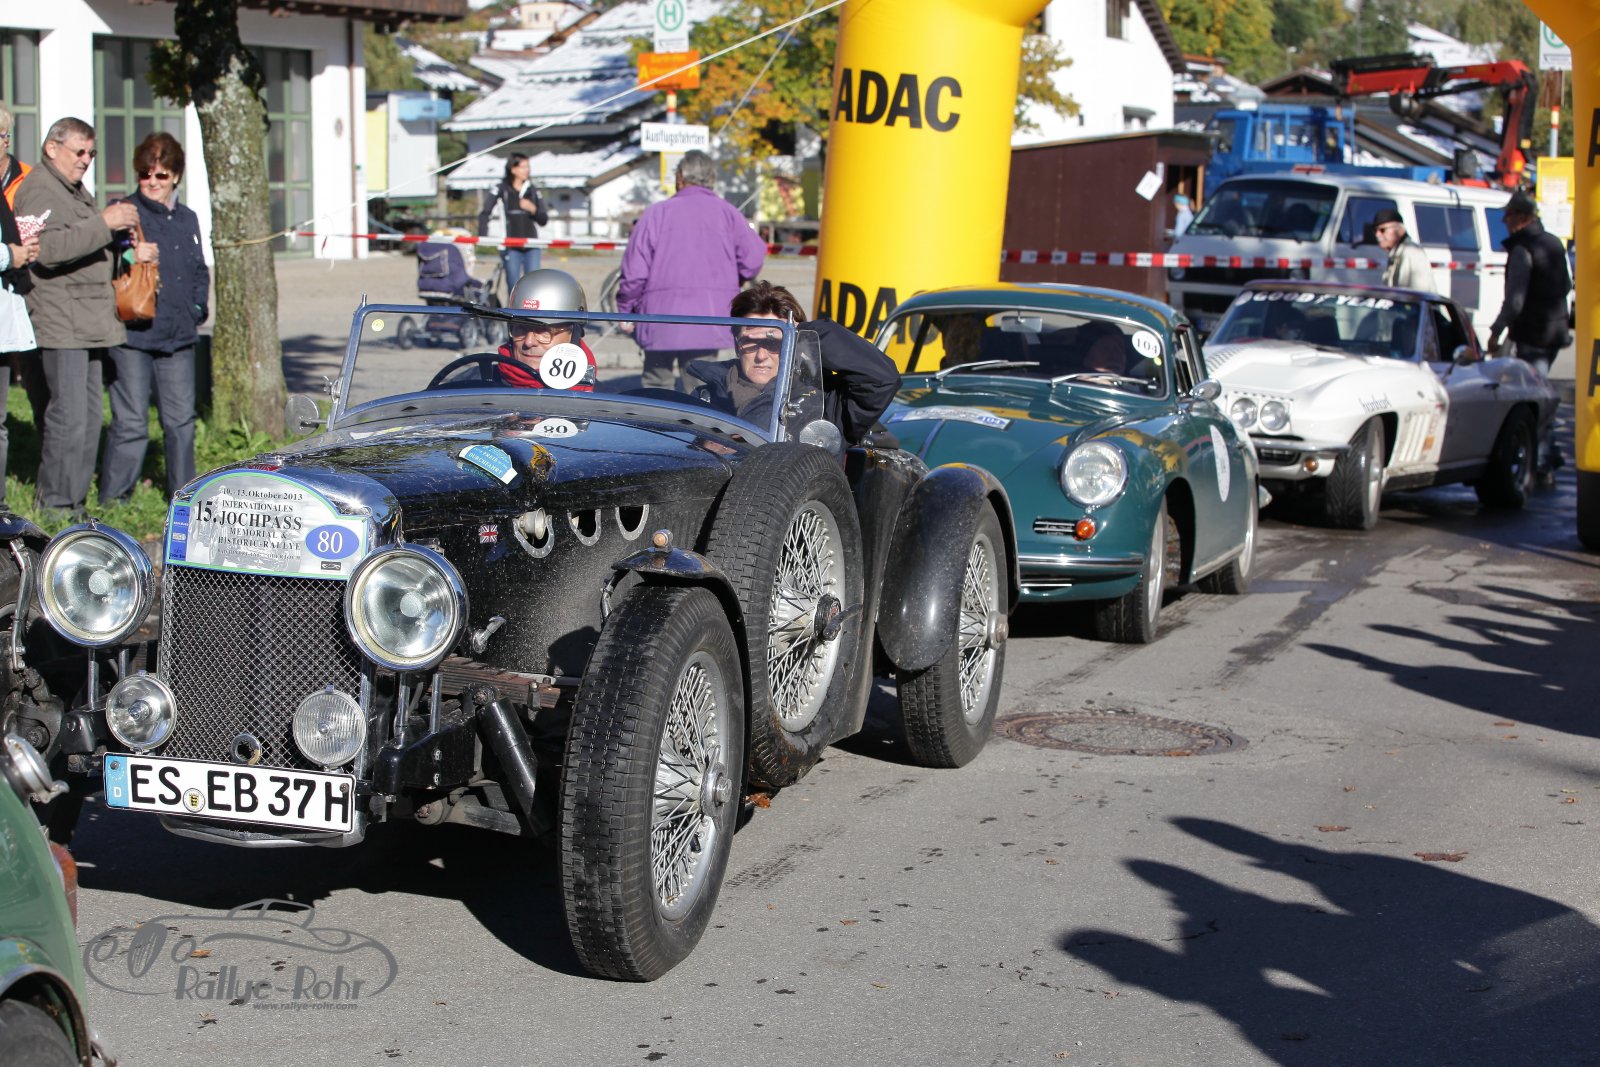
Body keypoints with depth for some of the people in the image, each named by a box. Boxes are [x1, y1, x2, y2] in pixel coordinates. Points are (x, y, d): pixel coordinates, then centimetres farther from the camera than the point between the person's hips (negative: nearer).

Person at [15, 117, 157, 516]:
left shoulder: (79, 193, 25)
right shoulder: (38, 190, -7)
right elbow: (49, 249, -23)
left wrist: (131, 253, 13)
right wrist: (104, 223, -23)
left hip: (89, 325, 10)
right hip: (60, 325, -10)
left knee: (89, 416, 10)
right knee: (69, 416, -12)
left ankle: (76, 503, 16)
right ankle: (55, 506, -6)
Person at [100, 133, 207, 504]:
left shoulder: (187, 218, 16)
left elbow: (200, 271, 24)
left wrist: (197, 306, 10)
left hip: (178, 336, 6)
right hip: (132, 336, -6)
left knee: (181, 420, 10)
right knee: (130, 423, -4)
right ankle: (113, 499, 5)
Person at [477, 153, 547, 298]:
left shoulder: (532, 191, 10)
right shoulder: (501, 189, 0)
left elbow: (544, 220, 10)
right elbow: (485, 214, -5)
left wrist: (533, 209, -9)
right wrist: (482, 237, -16)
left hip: (531, 246, 3)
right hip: (510, 247, -3)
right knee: (514, 288, -2)